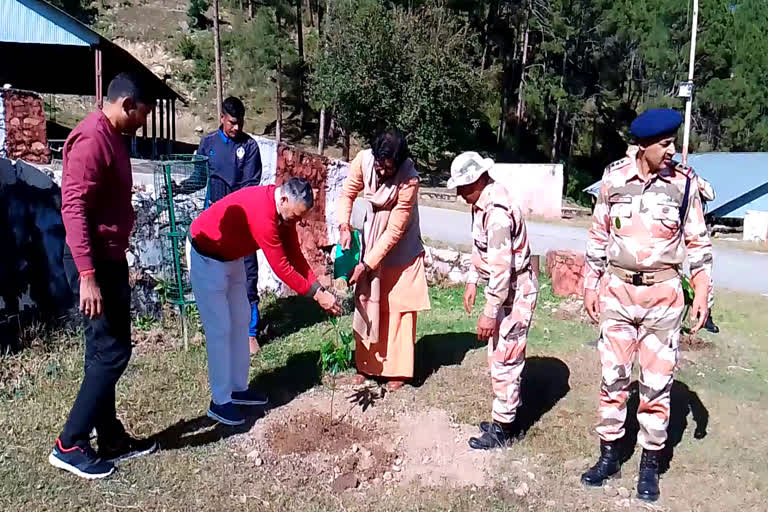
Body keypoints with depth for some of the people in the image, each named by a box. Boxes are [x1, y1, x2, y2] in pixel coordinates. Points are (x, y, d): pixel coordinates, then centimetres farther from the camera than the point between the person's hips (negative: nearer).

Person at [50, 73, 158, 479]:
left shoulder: (112, 138, 14)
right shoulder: (92, 139, -17)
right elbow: (73, 208, -24)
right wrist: (87, 275, -28)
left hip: (110, 258, 10)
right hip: (94, 262, -10)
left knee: (106, 351, 13)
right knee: (111, 351, -5)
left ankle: (111, 438, 24)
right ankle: (69, 445, 8)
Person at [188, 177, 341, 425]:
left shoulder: (284, 209, -7)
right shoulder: (262, 211, -36)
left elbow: (294, 254, -4)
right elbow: (281, 267, -33)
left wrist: (319, 288, -12)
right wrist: (316, 294, -27)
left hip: (231, 256, 10)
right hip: (206, 257, -9)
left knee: (240, 321, 12)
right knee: (220, 329, -6)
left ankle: (238, 388, 24)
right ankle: (220, 402, 5)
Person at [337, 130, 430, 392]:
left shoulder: (409, 179, -31)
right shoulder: (363, 160, -21)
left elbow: (395, 230, -28)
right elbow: (348, 194, -6)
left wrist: (366, 264, -28)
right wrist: (344, 227, -22)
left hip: (400, 247, -4)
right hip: (371, 237, 4)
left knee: (398, 307, 1)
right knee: (367, 302, 9)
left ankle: (396, 370, 13)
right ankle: (366, 364, 21)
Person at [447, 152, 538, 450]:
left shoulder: (496, 210, -26)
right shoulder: (482, 202, 6)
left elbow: (502, 266, -28)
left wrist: (490, 312, -26)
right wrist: (472, 282, 16)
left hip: (515, 290, -10)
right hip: (504, 287, 10)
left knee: (504, 360, -1)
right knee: (501, 356, 18)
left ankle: (504, 430, 14)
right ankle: (506, 418, 31)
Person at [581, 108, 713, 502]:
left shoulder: (684, 182, -3)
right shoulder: (615, 178, -1)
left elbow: (698, 242, 4)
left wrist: (702, 292, -2)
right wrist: (590, 285, 6)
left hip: (663, 295, -1)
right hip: (617, 291, 1)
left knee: (657, 383, 5)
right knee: (613, 378, 9)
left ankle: (650, 465, 21)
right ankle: (609, 455, 24)